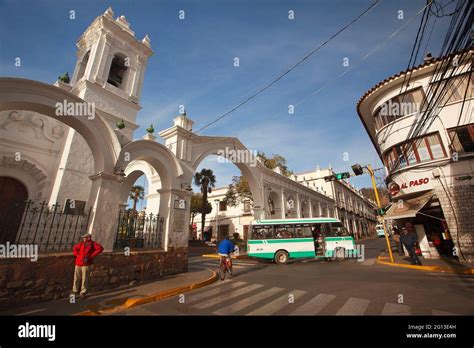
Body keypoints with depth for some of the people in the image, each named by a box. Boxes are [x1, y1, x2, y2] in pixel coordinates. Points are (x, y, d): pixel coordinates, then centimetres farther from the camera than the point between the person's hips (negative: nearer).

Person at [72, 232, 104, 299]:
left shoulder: (93, 244, -5)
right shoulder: (81, 244, 10)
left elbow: (100, 248, -16)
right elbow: (74, 248, 27)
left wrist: (92, 255, -15)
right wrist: (77, 254, 9)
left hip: (86, 264, -5)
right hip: (78, 263, 5)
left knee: (84, 279, 1)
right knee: (76, 278, 10)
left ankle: (83, 293, 14)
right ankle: (75, 291, 26)